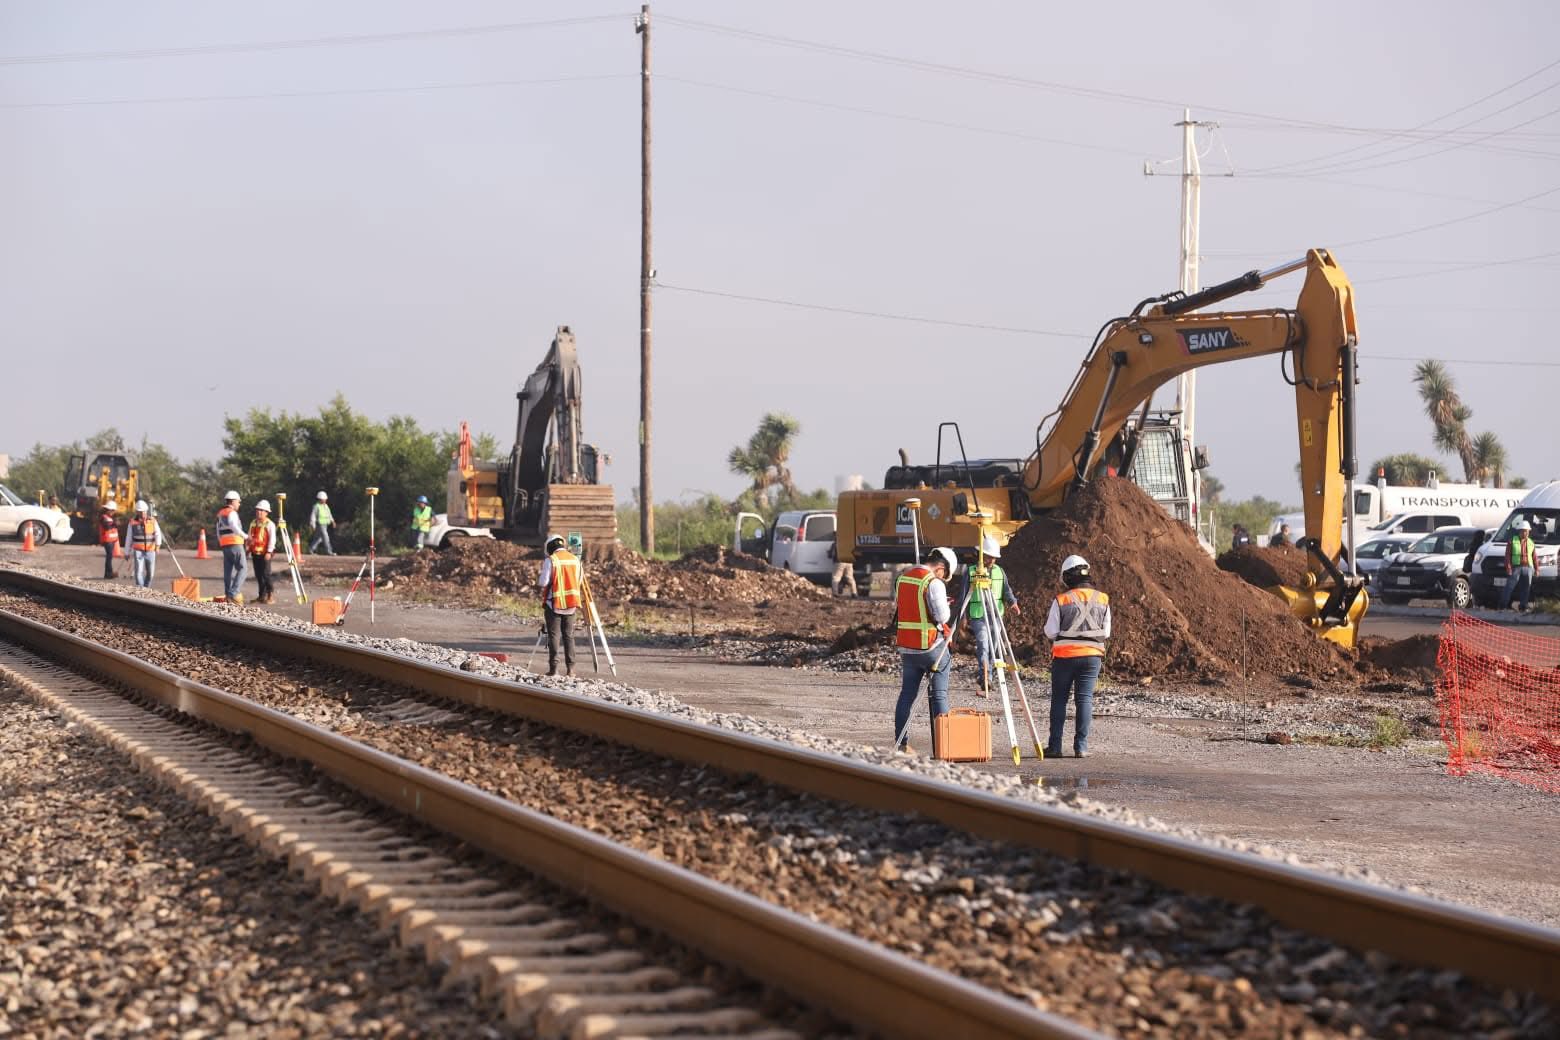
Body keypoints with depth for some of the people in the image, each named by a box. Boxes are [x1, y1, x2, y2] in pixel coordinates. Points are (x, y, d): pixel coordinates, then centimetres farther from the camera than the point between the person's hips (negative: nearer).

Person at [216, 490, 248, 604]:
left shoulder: (220, 514, 18)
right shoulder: (232, 513, -9)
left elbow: (218, 532, 22)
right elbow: (234, 527, -25)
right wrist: (245, 536, -19)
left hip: (224, 545, 8)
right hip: (235, 544, -8)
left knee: (228, 571, 8)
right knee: (241, 569, -6)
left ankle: (228, 596, 4)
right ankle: (234, 593, -19)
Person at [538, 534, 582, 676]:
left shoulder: (550, 560, -9)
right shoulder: (575, 559, 6)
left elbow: (543, 583, -11)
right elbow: (579, 581, 12)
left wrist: (539, 576, 10)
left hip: (554, 603, -4)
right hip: (571, 604, 4)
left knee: (554, 636, 0)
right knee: (569, 635, 8)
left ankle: (554, 668, -4)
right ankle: (570, 667, 4)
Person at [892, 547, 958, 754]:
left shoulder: (902, 578, 10)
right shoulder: (934, 583, -15)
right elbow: (942, 615, -17)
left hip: (906, 646, 6)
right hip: (931, 646, -6)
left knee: (907, 694, 11)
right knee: (938, 695, 0)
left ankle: (900, 744, 11)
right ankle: (941, 744, -2)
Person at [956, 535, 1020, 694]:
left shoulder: (1000, 571, 10)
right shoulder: (970, 572, -3)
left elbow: (1007, 590, 5)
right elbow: (963, 595, -1)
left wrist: (1013, 602, -16)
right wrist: (963, 616, -4)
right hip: (978, 617, -5)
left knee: (993, 649, 8)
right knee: (983, 646, -18)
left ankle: (987, 677, 19)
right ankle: (985, 678, -26)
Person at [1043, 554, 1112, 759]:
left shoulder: (1061, 601, -8)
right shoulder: (1103, 600, 1)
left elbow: (1050, 632, -5)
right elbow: (1106, 632, 6)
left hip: (1065, 655, -2)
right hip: (1092, 656, 2)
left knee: (1059, 699, 7)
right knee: (1085, 699, 4)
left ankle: (1055, 746, 6)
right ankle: (1081, 746, -1)